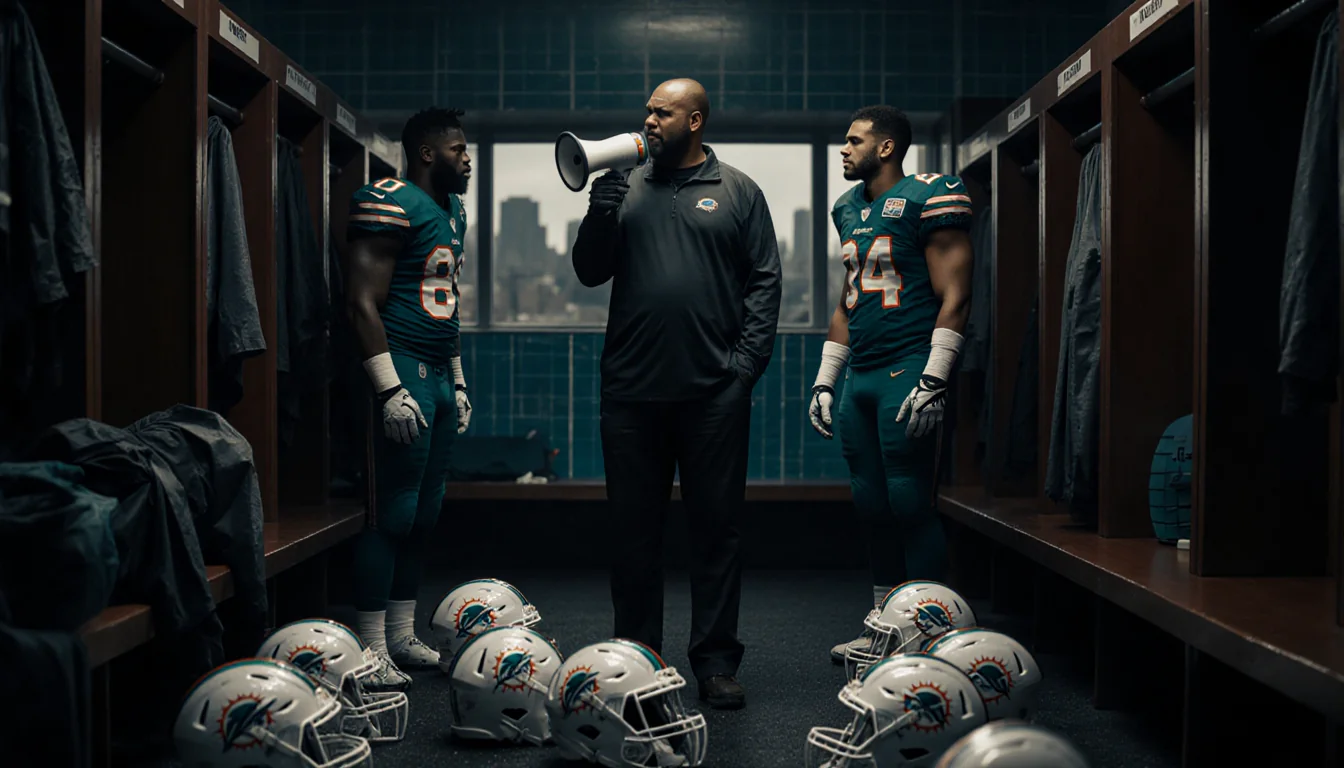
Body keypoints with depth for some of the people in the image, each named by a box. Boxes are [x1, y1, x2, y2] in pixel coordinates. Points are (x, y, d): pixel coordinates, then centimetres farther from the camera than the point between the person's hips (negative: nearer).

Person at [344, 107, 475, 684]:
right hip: (405, 371, -9)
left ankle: (402, 637, 21)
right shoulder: (392, 204, -10)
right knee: (394, 514, -8)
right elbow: (363, 303, -16)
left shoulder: (453, 210, 19)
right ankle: (371, 651, 0)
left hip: (440, 373, 9)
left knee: (424, 513, 11)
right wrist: (389, 390, -21)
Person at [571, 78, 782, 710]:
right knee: (635, 528, 7)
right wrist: (600, 214, -7)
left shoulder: (738, 192, 7)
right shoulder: (627, 188, 13)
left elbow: (764, 281, 3)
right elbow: (590, 273, 11)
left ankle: (716, 664, 11)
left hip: (714, 392, -2)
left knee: (716, 527, 2)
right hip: (632, 391, 2)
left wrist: (746, 361, -7)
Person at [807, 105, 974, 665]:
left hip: (907, 369, -8)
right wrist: (825, 381, 20)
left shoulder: (929, 198, -6)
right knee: (872, 506, 10)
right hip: (860, 377, 8)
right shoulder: (850, 209, 19)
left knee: (910, 504, -7)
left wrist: (933, 381, -18)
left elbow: (954, 298, -11)